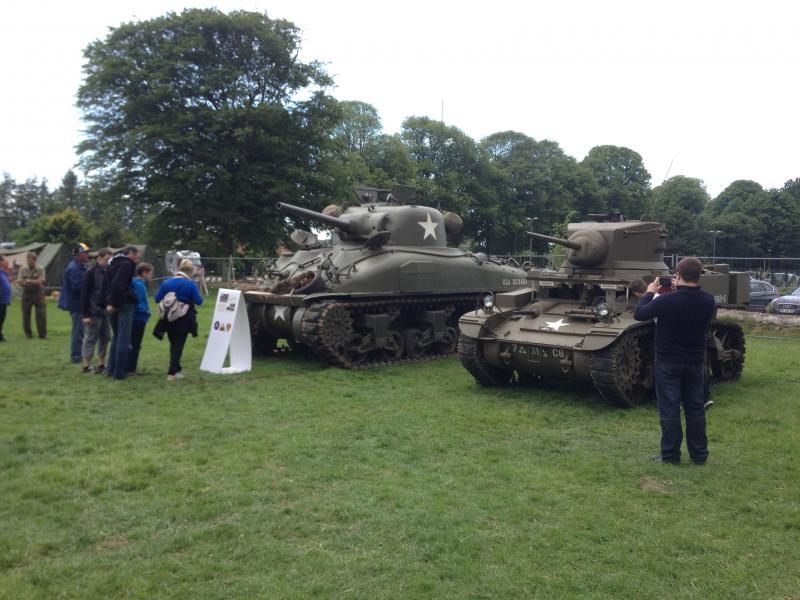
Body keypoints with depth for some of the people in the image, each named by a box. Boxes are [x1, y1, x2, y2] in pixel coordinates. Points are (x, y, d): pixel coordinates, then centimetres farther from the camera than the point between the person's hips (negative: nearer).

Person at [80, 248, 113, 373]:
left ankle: (101, 364, 18)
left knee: (105, 338, 9)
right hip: (94, 312, -7)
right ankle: (85, 365, 8)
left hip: (106, 311, 7)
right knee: (90, 338, 0)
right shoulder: (90, 273, -9)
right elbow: (84, 294, -12)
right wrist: (86, 314, -15)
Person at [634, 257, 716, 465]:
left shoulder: (667, 301, -23)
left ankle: (670, 455, 9)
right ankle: (699, 454, 20)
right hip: (695, 362, 4)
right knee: (695, 408, 13)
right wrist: (680, 291, 11)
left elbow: (639, 314, -10)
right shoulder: (708, 300, -7)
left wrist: (650, 292, 3)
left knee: (669, 409, 3)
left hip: (668, 362, -4)